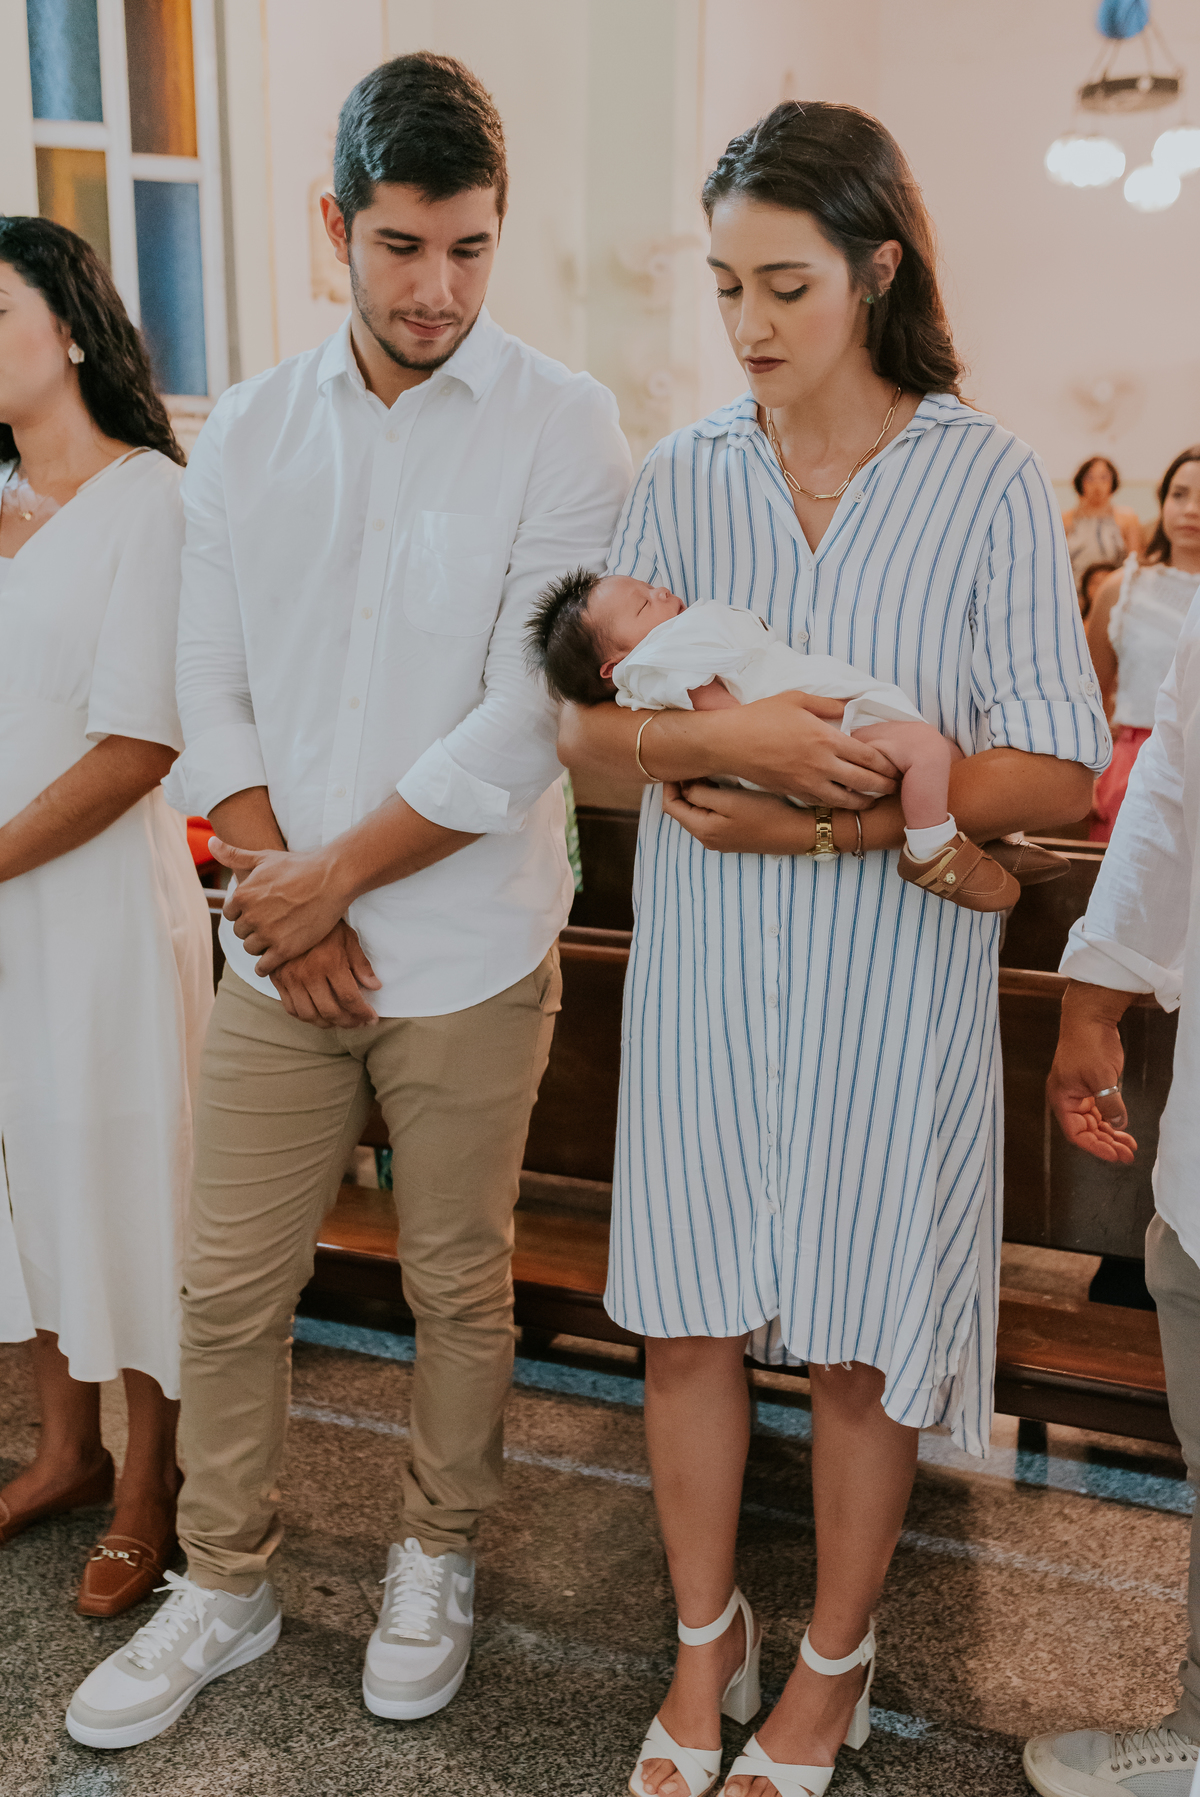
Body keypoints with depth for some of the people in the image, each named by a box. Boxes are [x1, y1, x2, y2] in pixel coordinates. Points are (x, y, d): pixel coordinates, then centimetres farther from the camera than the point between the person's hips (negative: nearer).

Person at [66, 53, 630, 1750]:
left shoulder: (563, 429, -7)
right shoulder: (247, 432, 6)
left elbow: (527, 720, -14)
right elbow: (214, 690, 4)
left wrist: (330, 878, -11)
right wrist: (277, 896, -7)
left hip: (469, 957, -3)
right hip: (282, 952, 4)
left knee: (458, 1284, 13)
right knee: (230, 1285, 11)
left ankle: (435, 1558, 37)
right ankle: (224, 1583, 33)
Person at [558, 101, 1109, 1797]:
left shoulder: (987, 482, -6)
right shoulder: (682, 476, 3)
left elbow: (1056, 775, -11)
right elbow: (584, 723, -3)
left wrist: (825, 820, -20)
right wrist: (727, 735, -23)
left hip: (892, 976, -2)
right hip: (703, 969, 3)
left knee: (862, 1339, 10)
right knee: (691, 1317, 11)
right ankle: (705, 1646, 36)